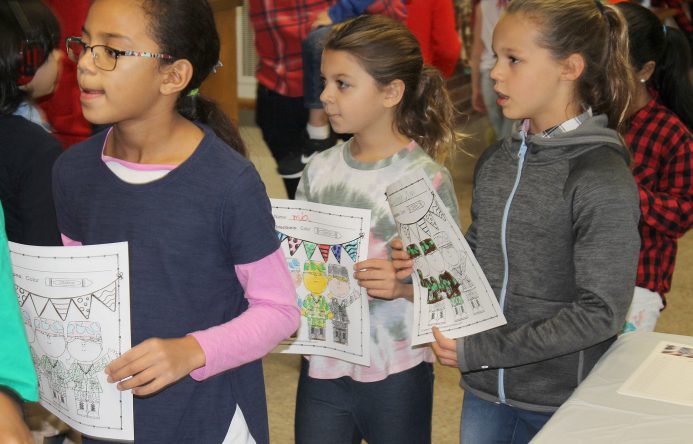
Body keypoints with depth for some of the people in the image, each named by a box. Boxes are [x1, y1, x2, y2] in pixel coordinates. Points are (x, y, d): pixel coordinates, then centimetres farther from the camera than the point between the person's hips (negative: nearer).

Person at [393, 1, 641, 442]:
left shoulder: (604, 181, -17)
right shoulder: (495, 161, 2)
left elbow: (601, 313, -18)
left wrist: (480, 350, -19)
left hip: (562, 405, -5)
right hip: (485, 392, 5)